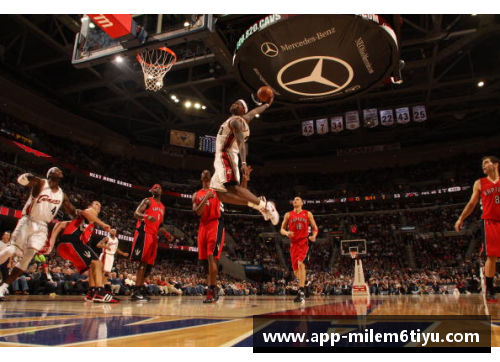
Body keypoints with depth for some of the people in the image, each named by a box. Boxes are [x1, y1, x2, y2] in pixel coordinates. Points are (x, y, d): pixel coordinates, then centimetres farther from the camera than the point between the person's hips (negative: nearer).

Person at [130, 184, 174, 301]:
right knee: (143, 262, -14)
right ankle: (136, 291, -15)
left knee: (148, 264, 5)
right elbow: (136, 213, -10)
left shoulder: (162, 207, 24)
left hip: (154, 235, 8)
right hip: (144, 232, -8)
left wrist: (166, 234, 14)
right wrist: (147, 216, -30)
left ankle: (140, 289, 10)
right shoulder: (147, 201, 3)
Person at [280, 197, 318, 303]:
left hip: (304, 243, -3)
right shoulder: (288, 215, 9)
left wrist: (314, 236, -13)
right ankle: (303, 283, 35)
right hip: (294, 244, 3)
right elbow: (282, 229, 9)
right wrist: (286, 233, -14)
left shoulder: (308, 214, 5)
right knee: (296, 270, 5)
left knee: (301, 263, -24)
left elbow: (315, 227, 8)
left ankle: (301, 292, -23)